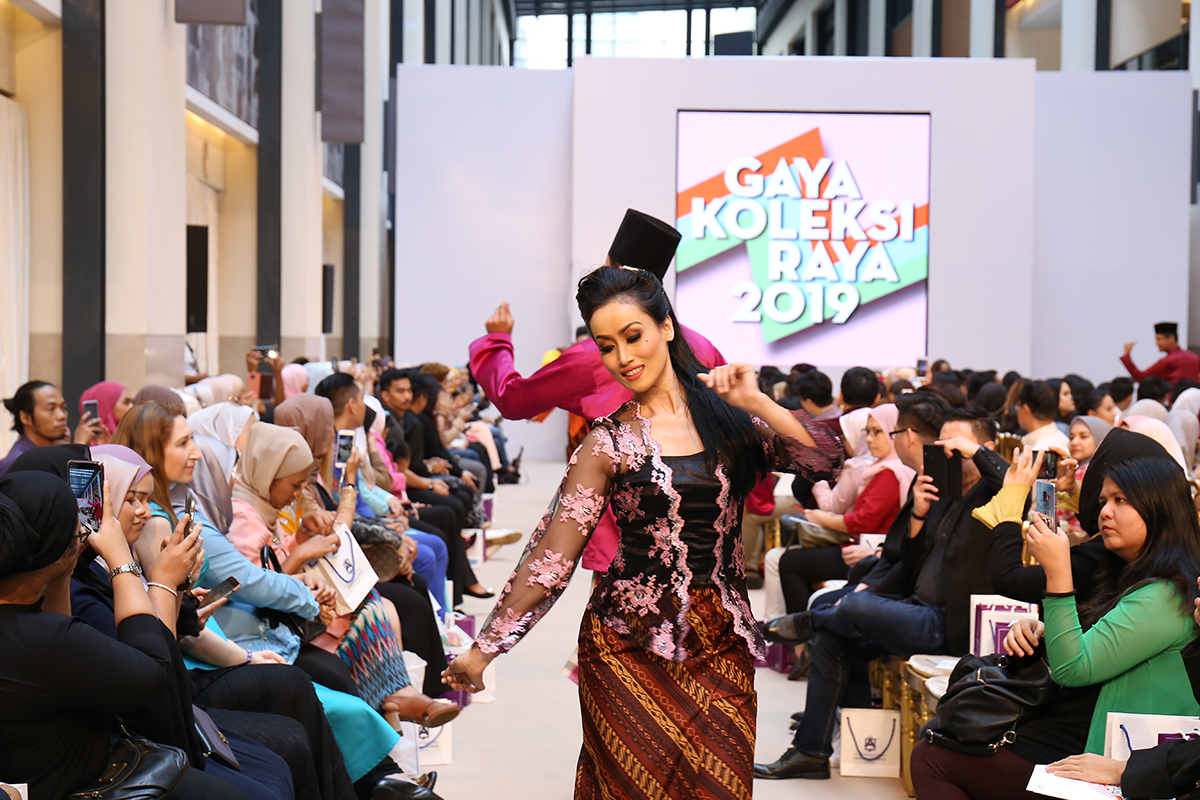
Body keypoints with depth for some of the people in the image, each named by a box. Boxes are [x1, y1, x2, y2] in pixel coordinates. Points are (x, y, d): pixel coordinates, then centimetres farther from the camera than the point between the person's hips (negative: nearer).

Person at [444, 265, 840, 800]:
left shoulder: (725, 415, 4)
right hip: (629, 646, -2)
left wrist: (758, 404, -14)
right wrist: (484, 646, -8)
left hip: (721, 644, 2)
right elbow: (552, 554, -3)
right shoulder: (609, 441, -1)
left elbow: (823, 460, -4)